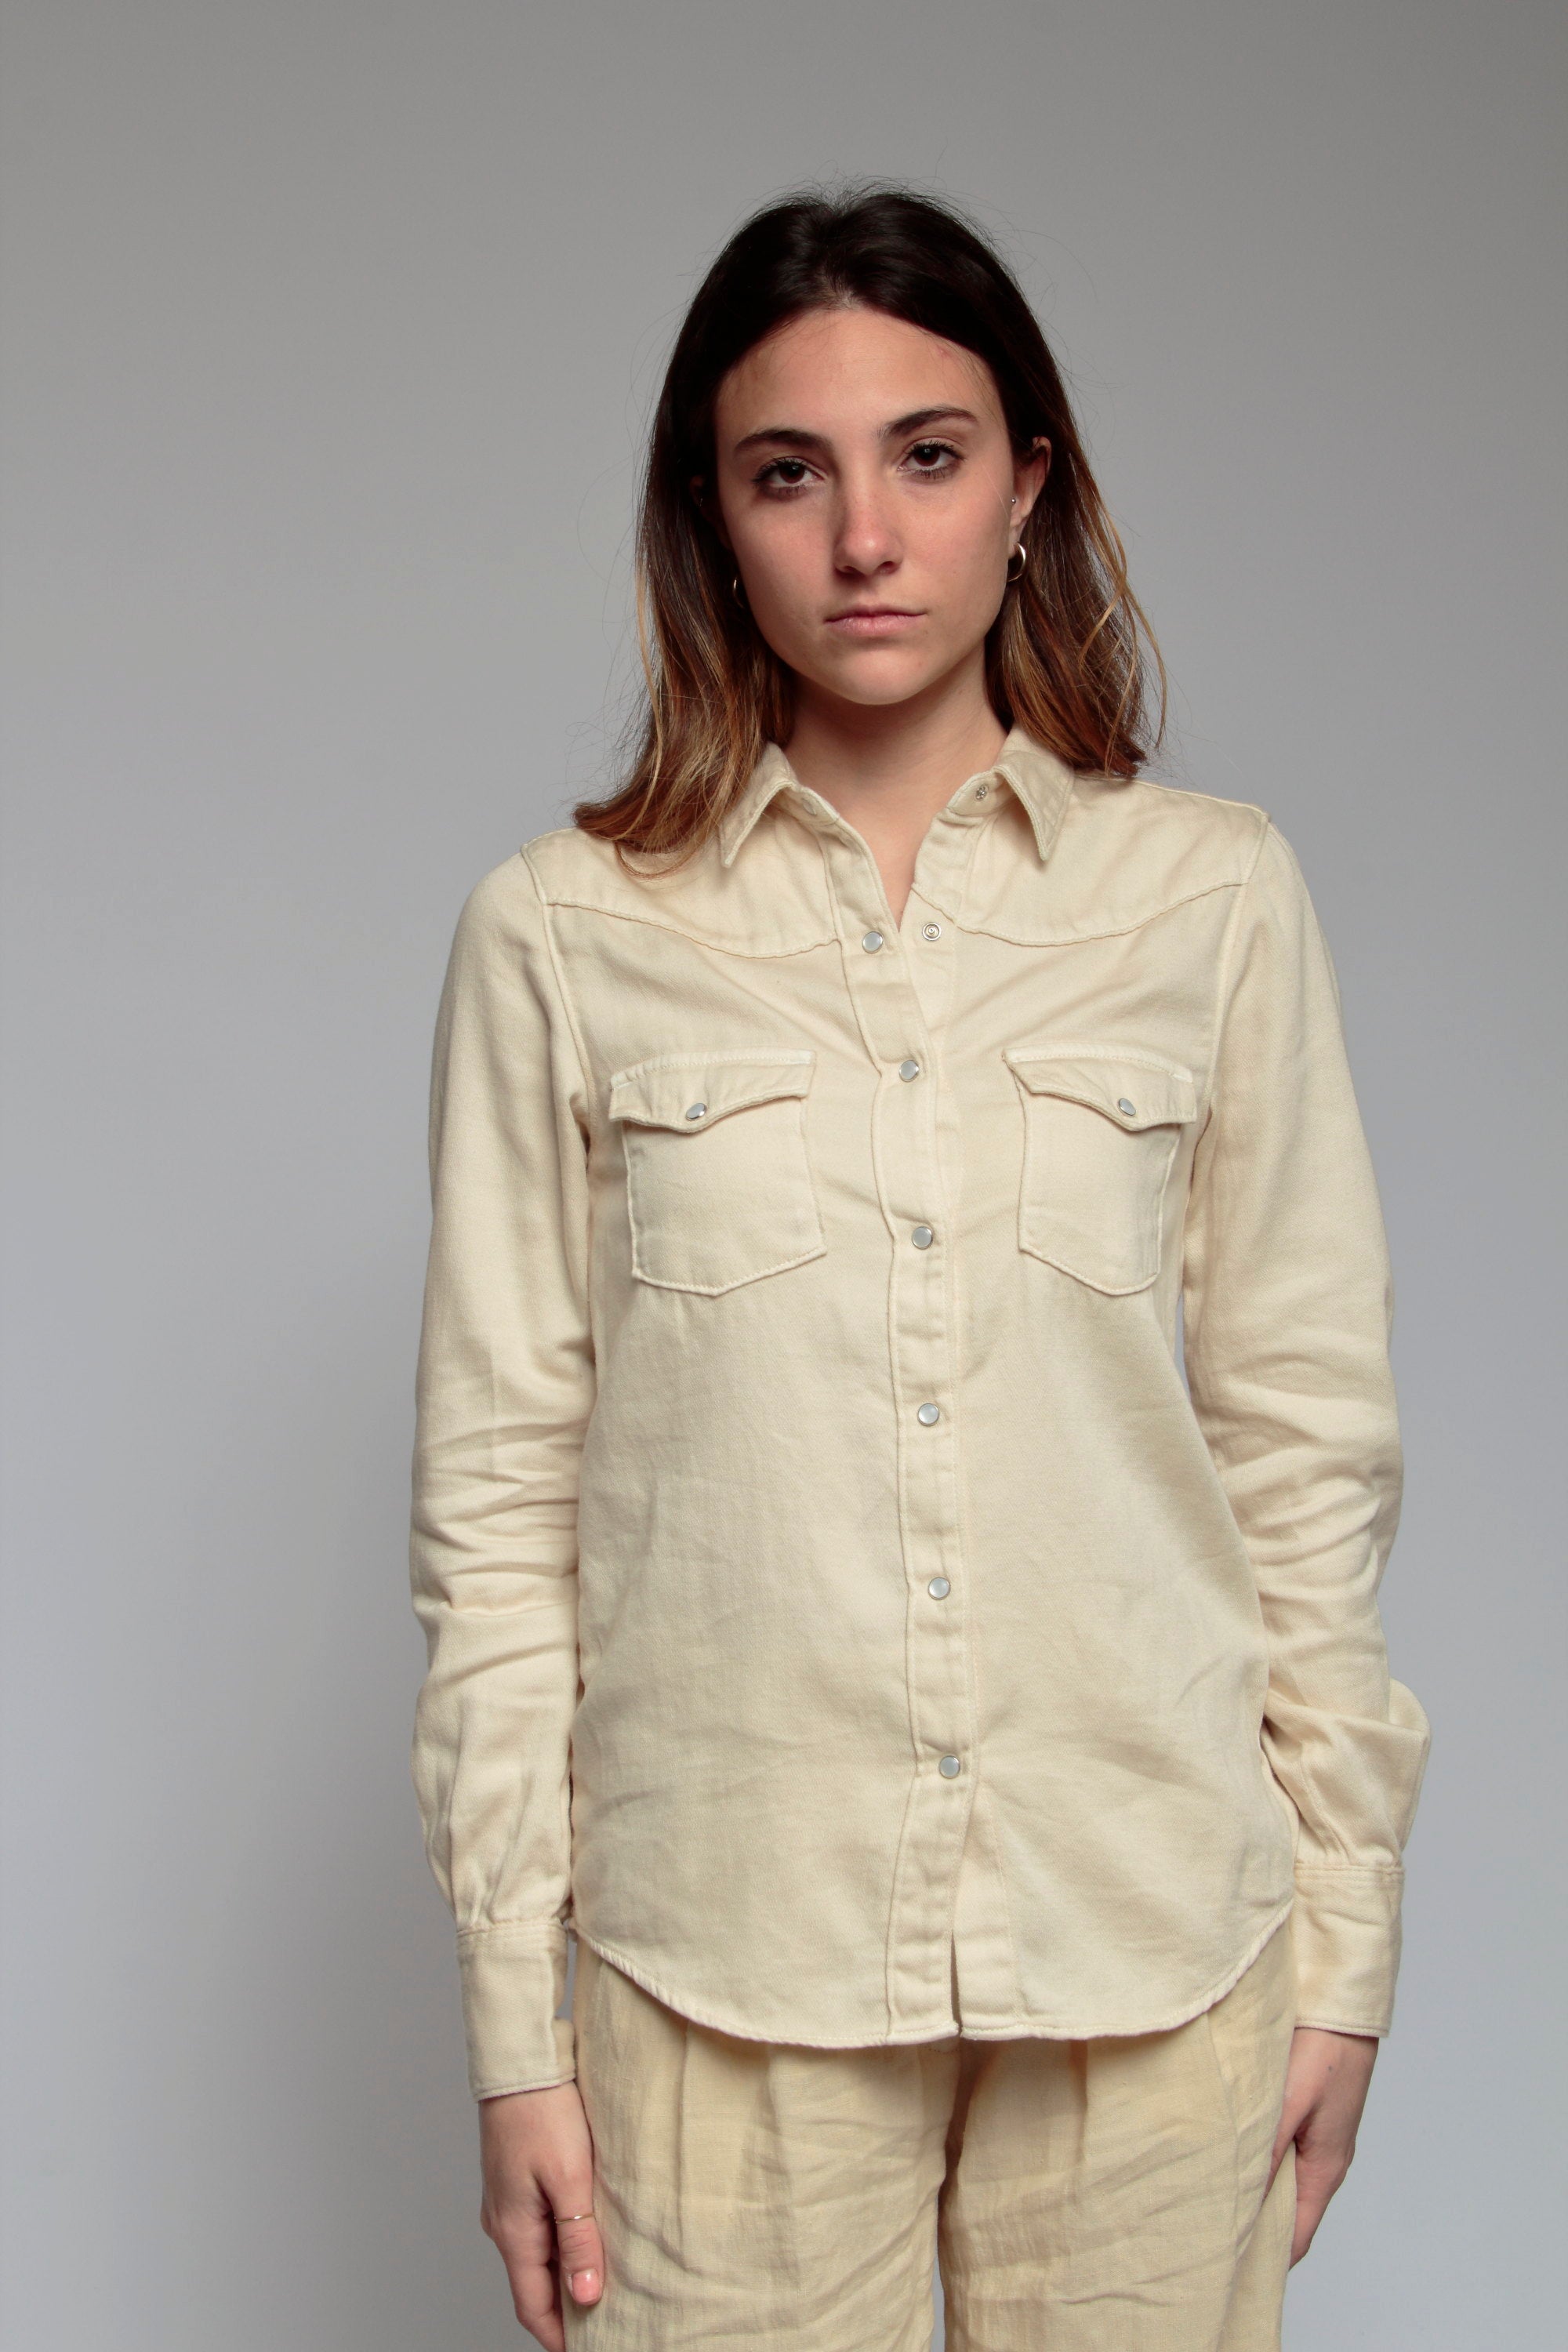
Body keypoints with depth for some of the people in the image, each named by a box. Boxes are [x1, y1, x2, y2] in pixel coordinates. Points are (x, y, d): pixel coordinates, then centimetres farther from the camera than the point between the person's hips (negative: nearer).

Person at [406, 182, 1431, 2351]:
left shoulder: (1213, 894, 0)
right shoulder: (564, 931, -3)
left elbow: (1306, 1448, 3)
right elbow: (498, 1501, -1)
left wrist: (1343, 1946, 5)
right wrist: (514, 2026, -1)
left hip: (1153, 1936, 1)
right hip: (723, 1949, -1)